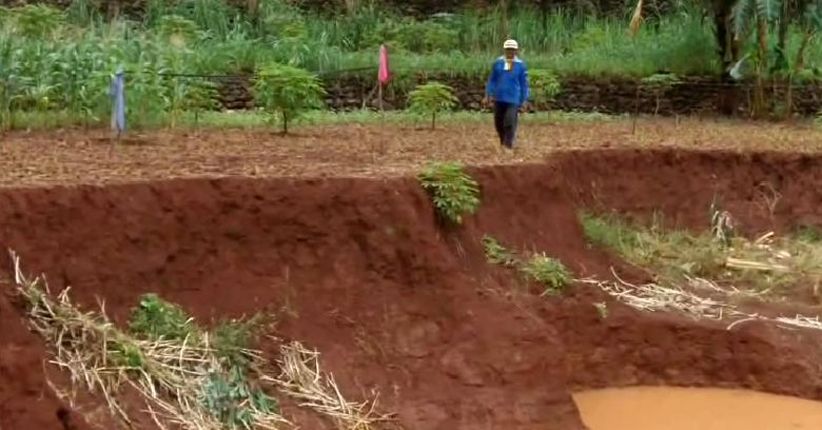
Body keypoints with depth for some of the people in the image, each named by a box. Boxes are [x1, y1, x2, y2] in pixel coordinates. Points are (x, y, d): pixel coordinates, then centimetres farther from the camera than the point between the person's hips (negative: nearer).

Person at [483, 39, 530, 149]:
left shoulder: (521, 65, -3)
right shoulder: (498, 63, 1)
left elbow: (524, 84, 1)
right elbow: (492, 80, 7)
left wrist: (524, 101, 0)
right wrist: (488, 96, 2)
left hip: (513, 100, -3)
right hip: (499, 98, 3)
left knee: (510, 123, -12)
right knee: (498, 123, 11)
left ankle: (509, 146, -3)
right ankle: (502, 142, 34)